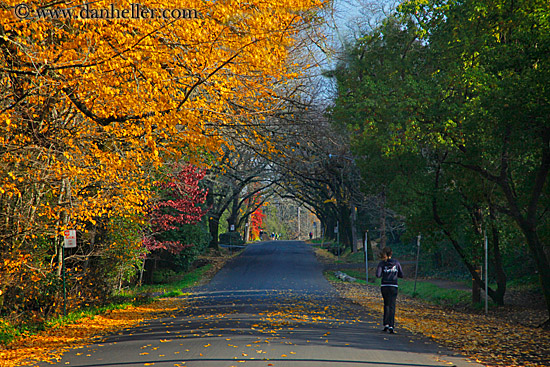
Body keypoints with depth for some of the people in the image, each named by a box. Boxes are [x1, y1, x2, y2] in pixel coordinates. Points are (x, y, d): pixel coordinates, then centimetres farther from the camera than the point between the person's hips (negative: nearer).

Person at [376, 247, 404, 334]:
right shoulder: (396, 262, 2)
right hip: (393, 286, 0)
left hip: (384, 286, 0)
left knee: (386, 304, 19)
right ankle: (391, 326, -14)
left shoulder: (381, 263, -2)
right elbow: (401, 275, 6)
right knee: (392, 306, -2)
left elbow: (378, 275, -12)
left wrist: (383, 274, 10)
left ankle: (386, 324, 11)